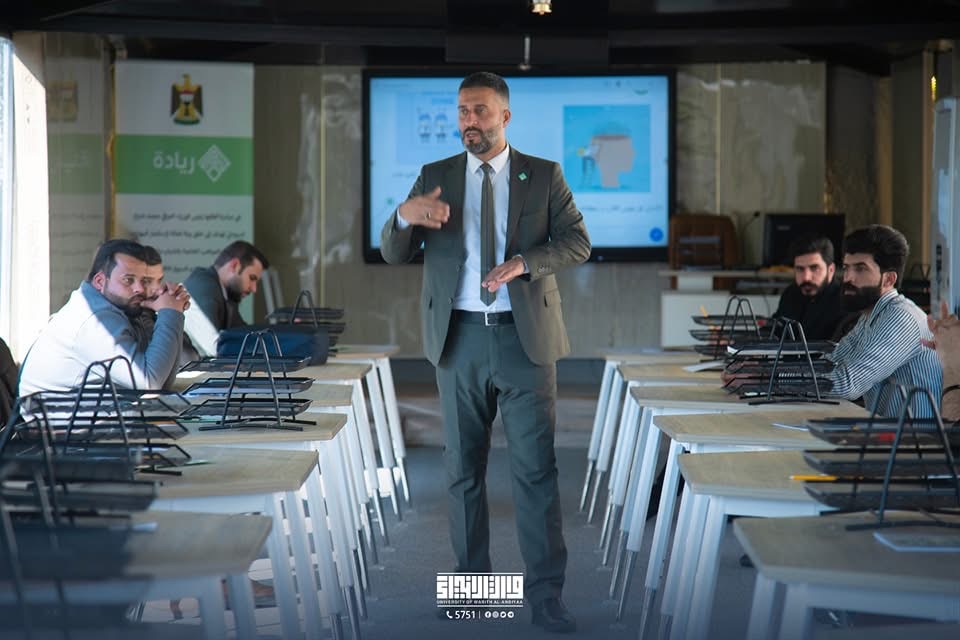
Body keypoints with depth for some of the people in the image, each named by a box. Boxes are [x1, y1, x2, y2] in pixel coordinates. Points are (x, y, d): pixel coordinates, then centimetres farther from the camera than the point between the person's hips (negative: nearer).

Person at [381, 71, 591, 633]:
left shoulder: (544, 175, 4)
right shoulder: (435, 177, 7)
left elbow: (578, 242, -1)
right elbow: (393, 254, 4)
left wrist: (523, 262, -19)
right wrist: (405, 216, -20)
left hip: (525, 334, -2)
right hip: (460, 336, 2)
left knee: (537, 467, -4)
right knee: (464, 468, 9)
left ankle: (547, 593, -2)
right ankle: (471, 582, 19)